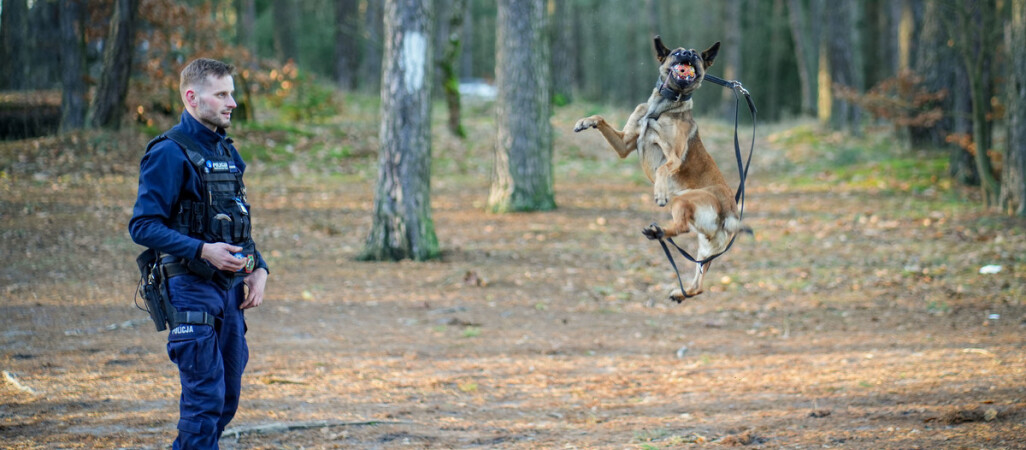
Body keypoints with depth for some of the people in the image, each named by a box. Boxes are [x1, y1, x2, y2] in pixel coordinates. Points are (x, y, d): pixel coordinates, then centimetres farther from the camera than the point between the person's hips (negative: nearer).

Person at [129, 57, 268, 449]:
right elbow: (143, 226, -17)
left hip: (229, 287, 8)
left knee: (227, 398, 11)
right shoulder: (169, 153, -11)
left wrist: (257, 269, 9)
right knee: (205, 398, -10)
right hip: (191, 288, -8)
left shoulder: (225, 150, 15)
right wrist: (203, 251, -26)